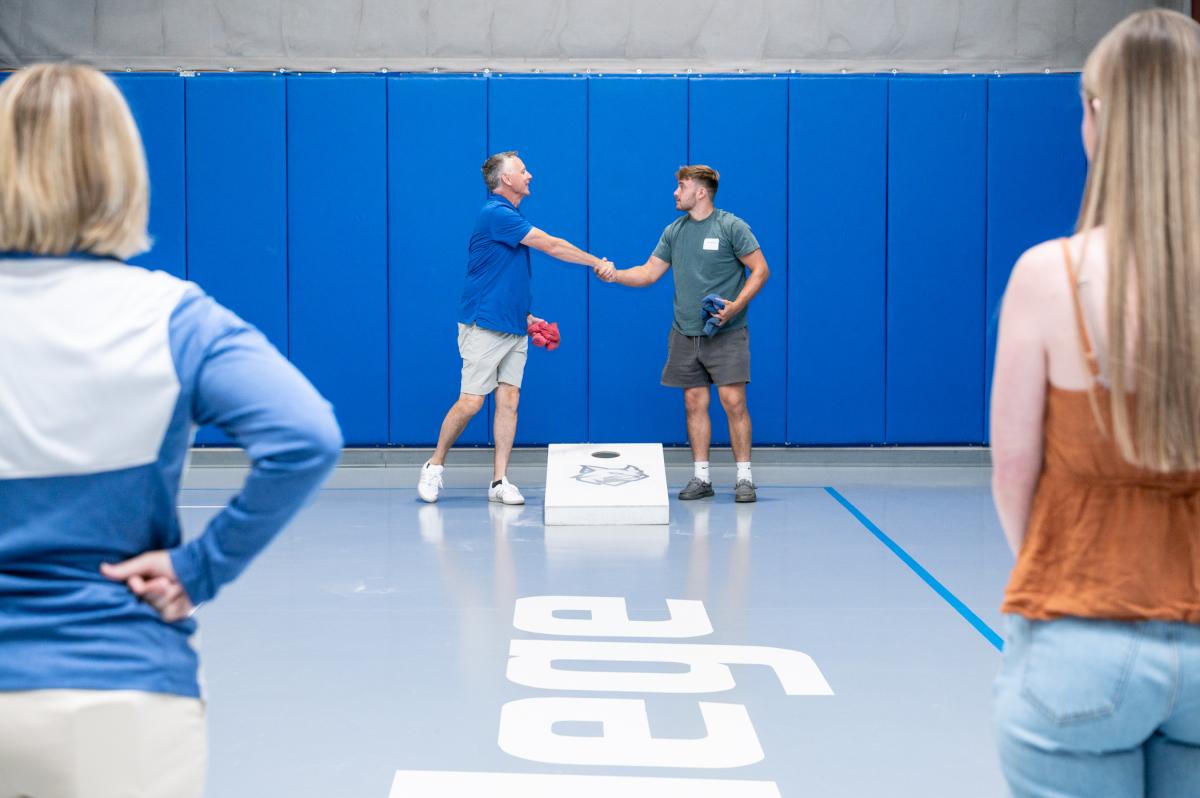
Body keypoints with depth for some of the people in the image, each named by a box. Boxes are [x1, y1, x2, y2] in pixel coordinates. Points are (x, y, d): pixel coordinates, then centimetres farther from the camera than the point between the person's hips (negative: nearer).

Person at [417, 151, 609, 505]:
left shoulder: (508, 216, 15)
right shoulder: (495, 214, -14)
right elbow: (551, 246, -13)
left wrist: (526, 314, 19)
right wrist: (597, 262, -4)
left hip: (513, 328, 9)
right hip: (484, 326, -9)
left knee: (509, 400, 2)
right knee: (471, 401, -7)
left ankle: (500, 481, 3)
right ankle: (434, 466, 11)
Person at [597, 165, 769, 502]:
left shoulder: (731, 227, -6)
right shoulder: (674, 231, 11)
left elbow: (760, 269, -6)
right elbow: (649, 272, 13)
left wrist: (735, 306, -17)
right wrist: (616, 275, -4)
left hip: (726, 333, -5)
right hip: (685, 333, 5)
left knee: (733, 402, -8)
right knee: (694, 403, 5)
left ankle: (744, 478, 0)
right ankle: (701, 477, 12)